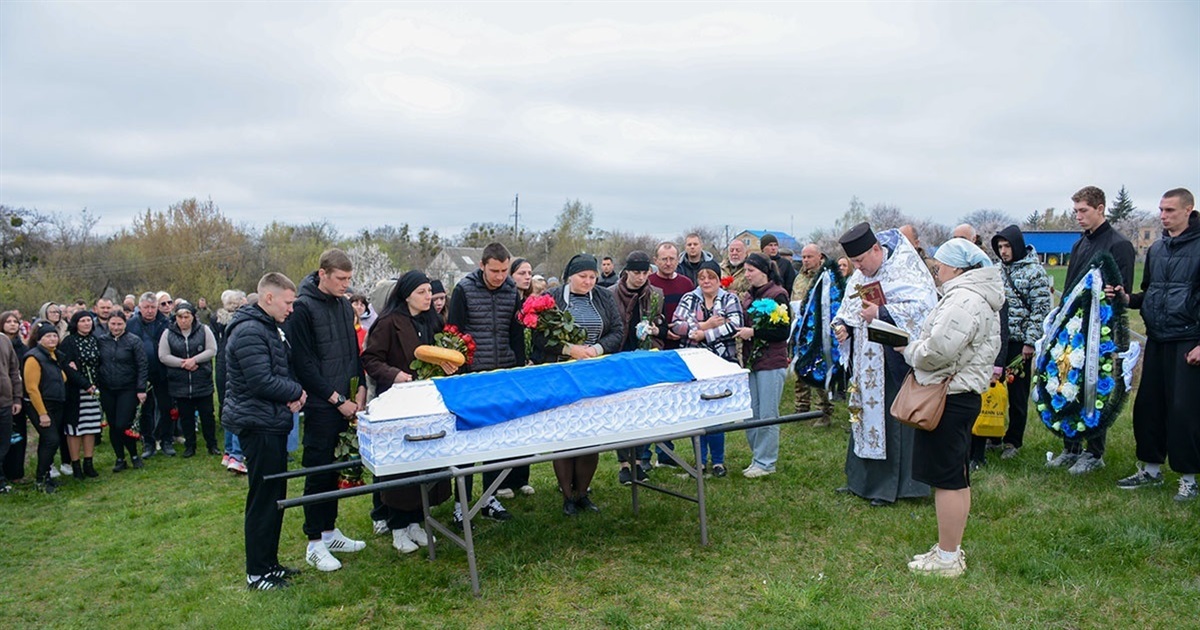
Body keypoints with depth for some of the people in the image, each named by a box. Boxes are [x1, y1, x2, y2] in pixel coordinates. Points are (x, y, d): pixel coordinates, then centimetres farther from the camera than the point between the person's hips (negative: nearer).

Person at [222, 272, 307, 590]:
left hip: (273, 423, 10)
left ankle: (269, 562, 28)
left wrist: (293, 393, 0)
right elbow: (262, 381, -24)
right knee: (263, 498, -2)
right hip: (259, 424, -10)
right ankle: (256, 573, 9)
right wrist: (296, 392, -9)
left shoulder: (268, 328, 16)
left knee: (275, 495, 16)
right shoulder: (249, 331, -18)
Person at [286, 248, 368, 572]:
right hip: (320, 406, -7)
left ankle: (329, 531, 25)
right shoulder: (303, 308, -12)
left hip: (344, 404, 7)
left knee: (334, 470, 14)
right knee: (318, 471, 0)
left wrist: (360, 387, 5)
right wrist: (337, 399, -14)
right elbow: (304, 364, -14)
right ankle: (315, 544, 9)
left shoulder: (344, 305, 10)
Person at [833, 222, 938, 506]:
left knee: (893, 421, -2)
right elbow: (848, 309, 21)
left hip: (895, 363, -8)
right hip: (865, 363, 8)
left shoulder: (905, 270, -12)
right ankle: (862, 479, 25)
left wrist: (882, 313, -28)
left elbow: (923, 306, -24)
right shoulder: (858, 276, 11)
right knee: (864, 416, 13)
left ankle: (892, 485, 10)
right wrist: (843, 325, -1)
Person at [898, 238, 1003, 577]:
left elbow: (937, 351, -27)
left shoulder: (964, 299, -19)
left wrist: (910, 348, -9)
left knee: (947, 478, -3)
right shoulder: (976, 296, 17)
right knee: (955, 477, 16)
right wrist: (917, 346, 6)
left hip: (950, 398, -11)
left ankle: (948, 558, 7)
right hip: (960, 393, 11)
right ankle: (950, 549, 27)